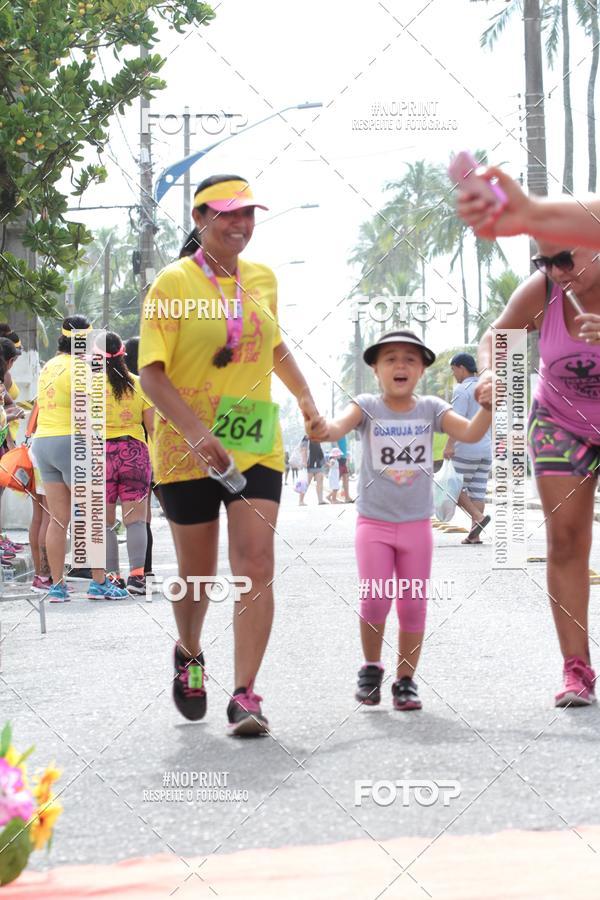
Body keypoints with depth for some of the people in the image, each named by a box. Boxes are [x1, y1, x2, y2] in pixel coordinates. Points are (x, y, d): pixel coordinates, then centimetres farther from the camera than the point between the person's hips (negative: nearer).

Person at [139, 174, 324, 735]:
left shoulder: (262, 280, 8)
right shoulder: (174, 283, -9)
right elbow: (151, 374, -15)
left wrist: (304, 396, 26)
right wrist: (199, 435, -26)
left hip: (255, 445, 3)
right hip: (188, 450, -3)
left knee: (256, 566, -11)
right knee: (196, 573, 9)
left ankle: (244, 695, -10)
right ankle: (188, 656, 40)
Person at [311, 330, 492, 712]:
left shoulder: (431, 408, -1)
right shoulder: (368, 406, -6)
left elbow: (470, 433, -14)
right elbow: (339, 426, -25)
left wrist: (488, 405, -35)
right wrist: (324, 429, -49)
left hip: (417, 524, 2)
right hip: (374, 523, -2)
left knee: (413, 606, 5)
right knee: (375, 599, -11)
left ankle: (406, 680, 20)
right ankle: (371, 668, 14)